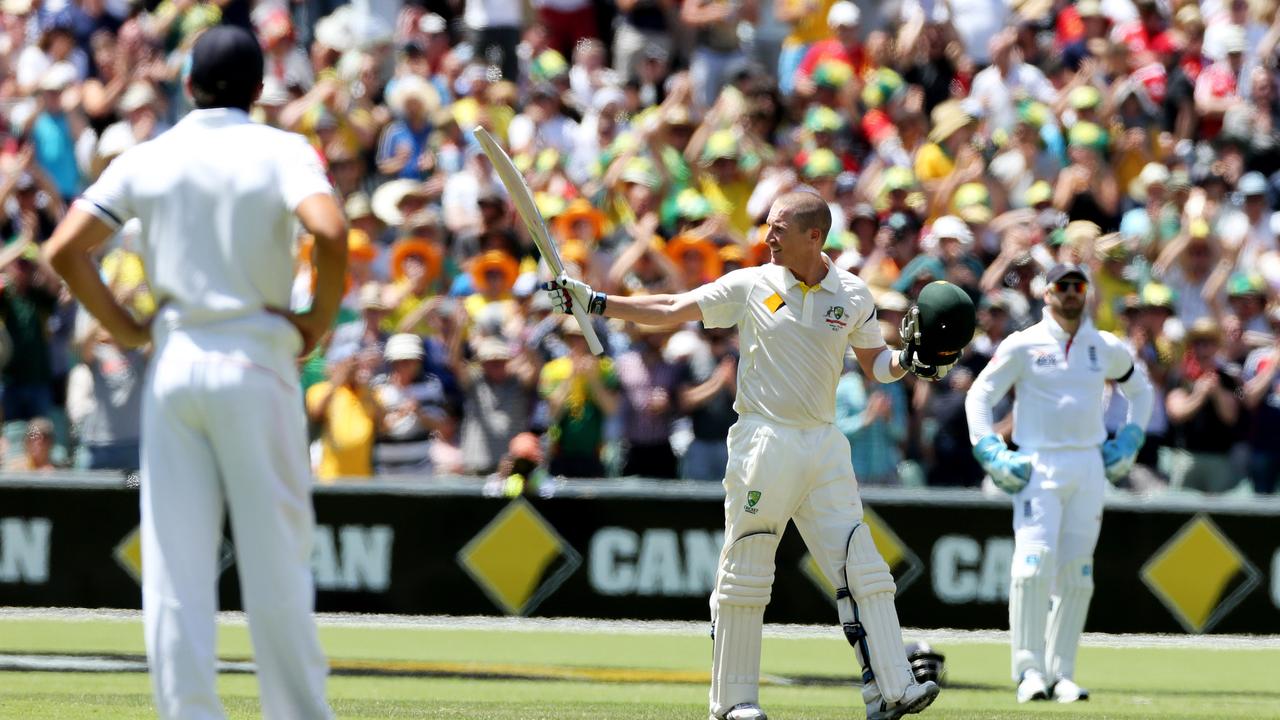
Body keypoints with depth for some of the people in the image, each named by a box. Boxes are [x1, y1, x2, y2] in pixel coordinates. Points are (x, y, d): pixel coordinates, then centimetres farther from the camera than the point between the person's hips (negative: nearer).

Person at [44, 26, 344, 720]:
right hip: (256, 362, -2)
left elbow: (65, 249, -1)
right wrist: (320, 321, -7)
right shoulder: (282, 151, -2)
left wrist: (123, 328, 7)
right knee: (275, 554, 3)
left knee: (174, 559, 3)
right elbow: (329, 231, -20)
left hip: (172, 365, 2)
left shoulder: (145, 160, 7)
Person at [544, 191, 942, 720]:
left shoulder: (852, 297, 6)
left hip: (824, 445, 2)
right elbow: (671, 310, 4)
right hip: (763, 441, -2)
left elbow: (875, 364, 15)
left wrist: (908, 363, -7)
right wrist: (594, 301, -1)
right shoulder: (751, 286, 1)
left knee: (860, 567, -5)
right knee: (745, 569, -2)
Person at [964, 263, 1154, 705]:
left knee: (1077, 573, 2)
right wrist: (991, 454, -9)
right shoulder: (1023, 345, 0)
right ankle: (1029, 670, -17)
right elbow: (979, 395, 2)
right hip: (1038, 466, -4)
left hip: (1089, 468, 4)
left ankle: (1061, 673, 8)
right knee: (1034, 562, -18)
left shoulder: (1107, 349, 10)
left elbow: (1139, 388, 26)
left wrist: (1129, 442, 14)